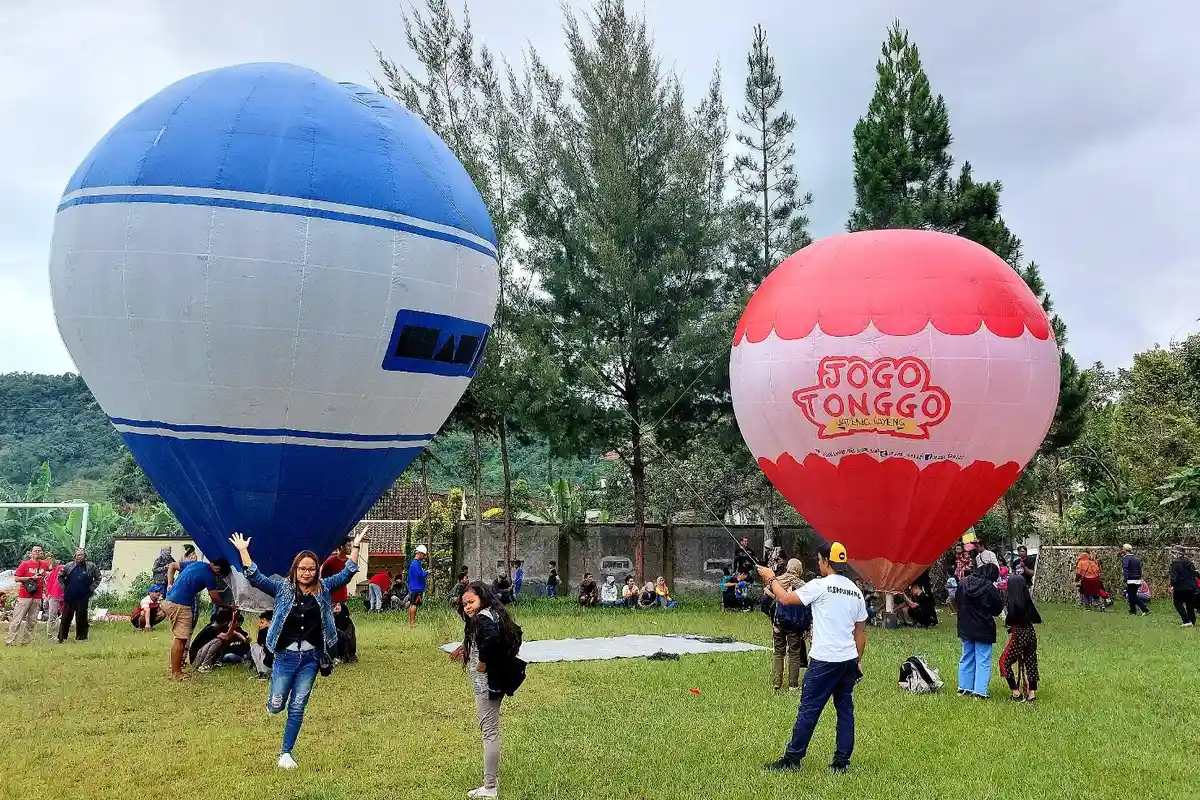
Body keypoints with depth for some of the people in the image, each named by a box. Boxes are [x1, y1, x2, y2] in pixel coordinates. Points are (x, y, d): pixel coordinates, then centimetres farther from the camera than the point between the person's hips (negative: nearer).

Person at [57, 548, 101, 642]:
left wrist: (91, 588, 1)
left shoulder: (91, 566, 0)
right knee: (66, 617, 3)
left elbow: (98, 578, 8)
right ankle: (61, 637, 10)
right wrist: (64, 587, 6)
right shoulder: (69, 566, 3)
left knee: (81, 618, 4)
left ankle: (81, 637, 11)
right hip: (69, 597, 1)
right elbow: (60, 577, 15)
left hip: (83, 598, -1)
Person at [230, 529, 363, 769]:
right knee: (276, 706, 4)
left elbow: (347, 574, -2)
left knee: (297, 708, 5)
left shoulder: (323, 588, 2)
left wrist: (355, 547, -10)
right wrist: (243, 551, -17)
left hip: (311, 658, 1)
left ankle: (286, 753, 19)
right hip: (286, 655, -1)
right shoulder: (283, 587, -2)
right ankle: (276, 697, 42)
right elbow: (254, 578, -9)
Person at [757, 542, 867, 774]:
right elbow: (860, 630, 14)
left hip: (824, 660, -7)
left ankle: (792, 759, 6)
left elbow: (786, 599, -5)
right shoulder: (855, 591, 9)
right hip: (849, 660, 7)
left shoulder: (820, 585, -11)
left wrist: (771, 579, 11)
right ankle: (842, 761, 16)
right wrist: (858, 660, 22)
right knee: (845, 709, 12)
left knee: (808, 709, -1)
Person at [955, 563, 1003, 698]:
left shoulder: (963, 584, -1)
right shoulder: (990, 587, -17)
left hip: (966, 628, 5)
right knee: (983, 661, 2)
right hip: (984, 630, -5)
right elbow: (998, 608, -6)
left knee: (967, 658, 16)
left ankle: (964, 688, 21)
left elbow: (958, 603, 10)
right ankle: (980, 691, -1)